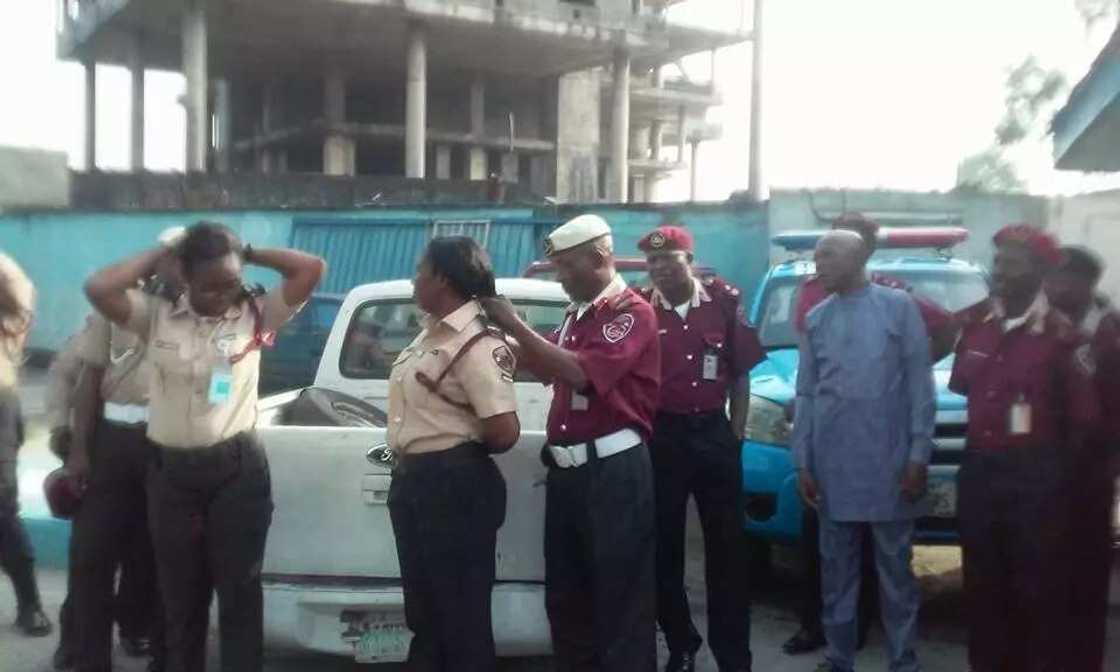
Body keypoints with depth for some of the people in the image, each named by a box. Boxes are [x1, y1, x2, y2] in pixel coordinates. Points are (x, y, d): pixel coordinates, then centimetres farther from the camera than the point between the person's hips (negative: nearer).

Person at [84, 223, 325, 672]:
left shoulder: (256, 314, 1)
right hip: (171, 472, 2)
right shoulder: (156, 316, 2)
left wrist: (249, 253, 0)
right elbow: (97, 289, -11)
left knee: (239, 592, 6)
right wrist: (162, 252, -3)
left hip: (238, 468, -1)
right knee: (180, 596, 14)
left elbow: (311, 269, -5)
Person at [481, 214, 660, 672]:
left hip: (614, 470, -9)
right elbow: (545, 368, 27)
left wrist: (514, 324, -18)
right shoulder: (576, 315, 15)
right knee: (564, 594, 16)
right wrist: (502, 335, 11)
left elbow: (578, 373, -23)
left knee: (620, 595, 0)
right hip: (566, 468, 9)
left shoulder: (632, 312, -11)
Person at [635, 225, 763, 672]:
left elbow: (740, 373, 5)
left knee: (726, 547, 7)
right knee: (664, 547, 7)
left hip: (714, 433, 1)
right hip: (660, 435, 0)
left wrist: (736, 433, 1)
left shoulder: (723, 301, -1)